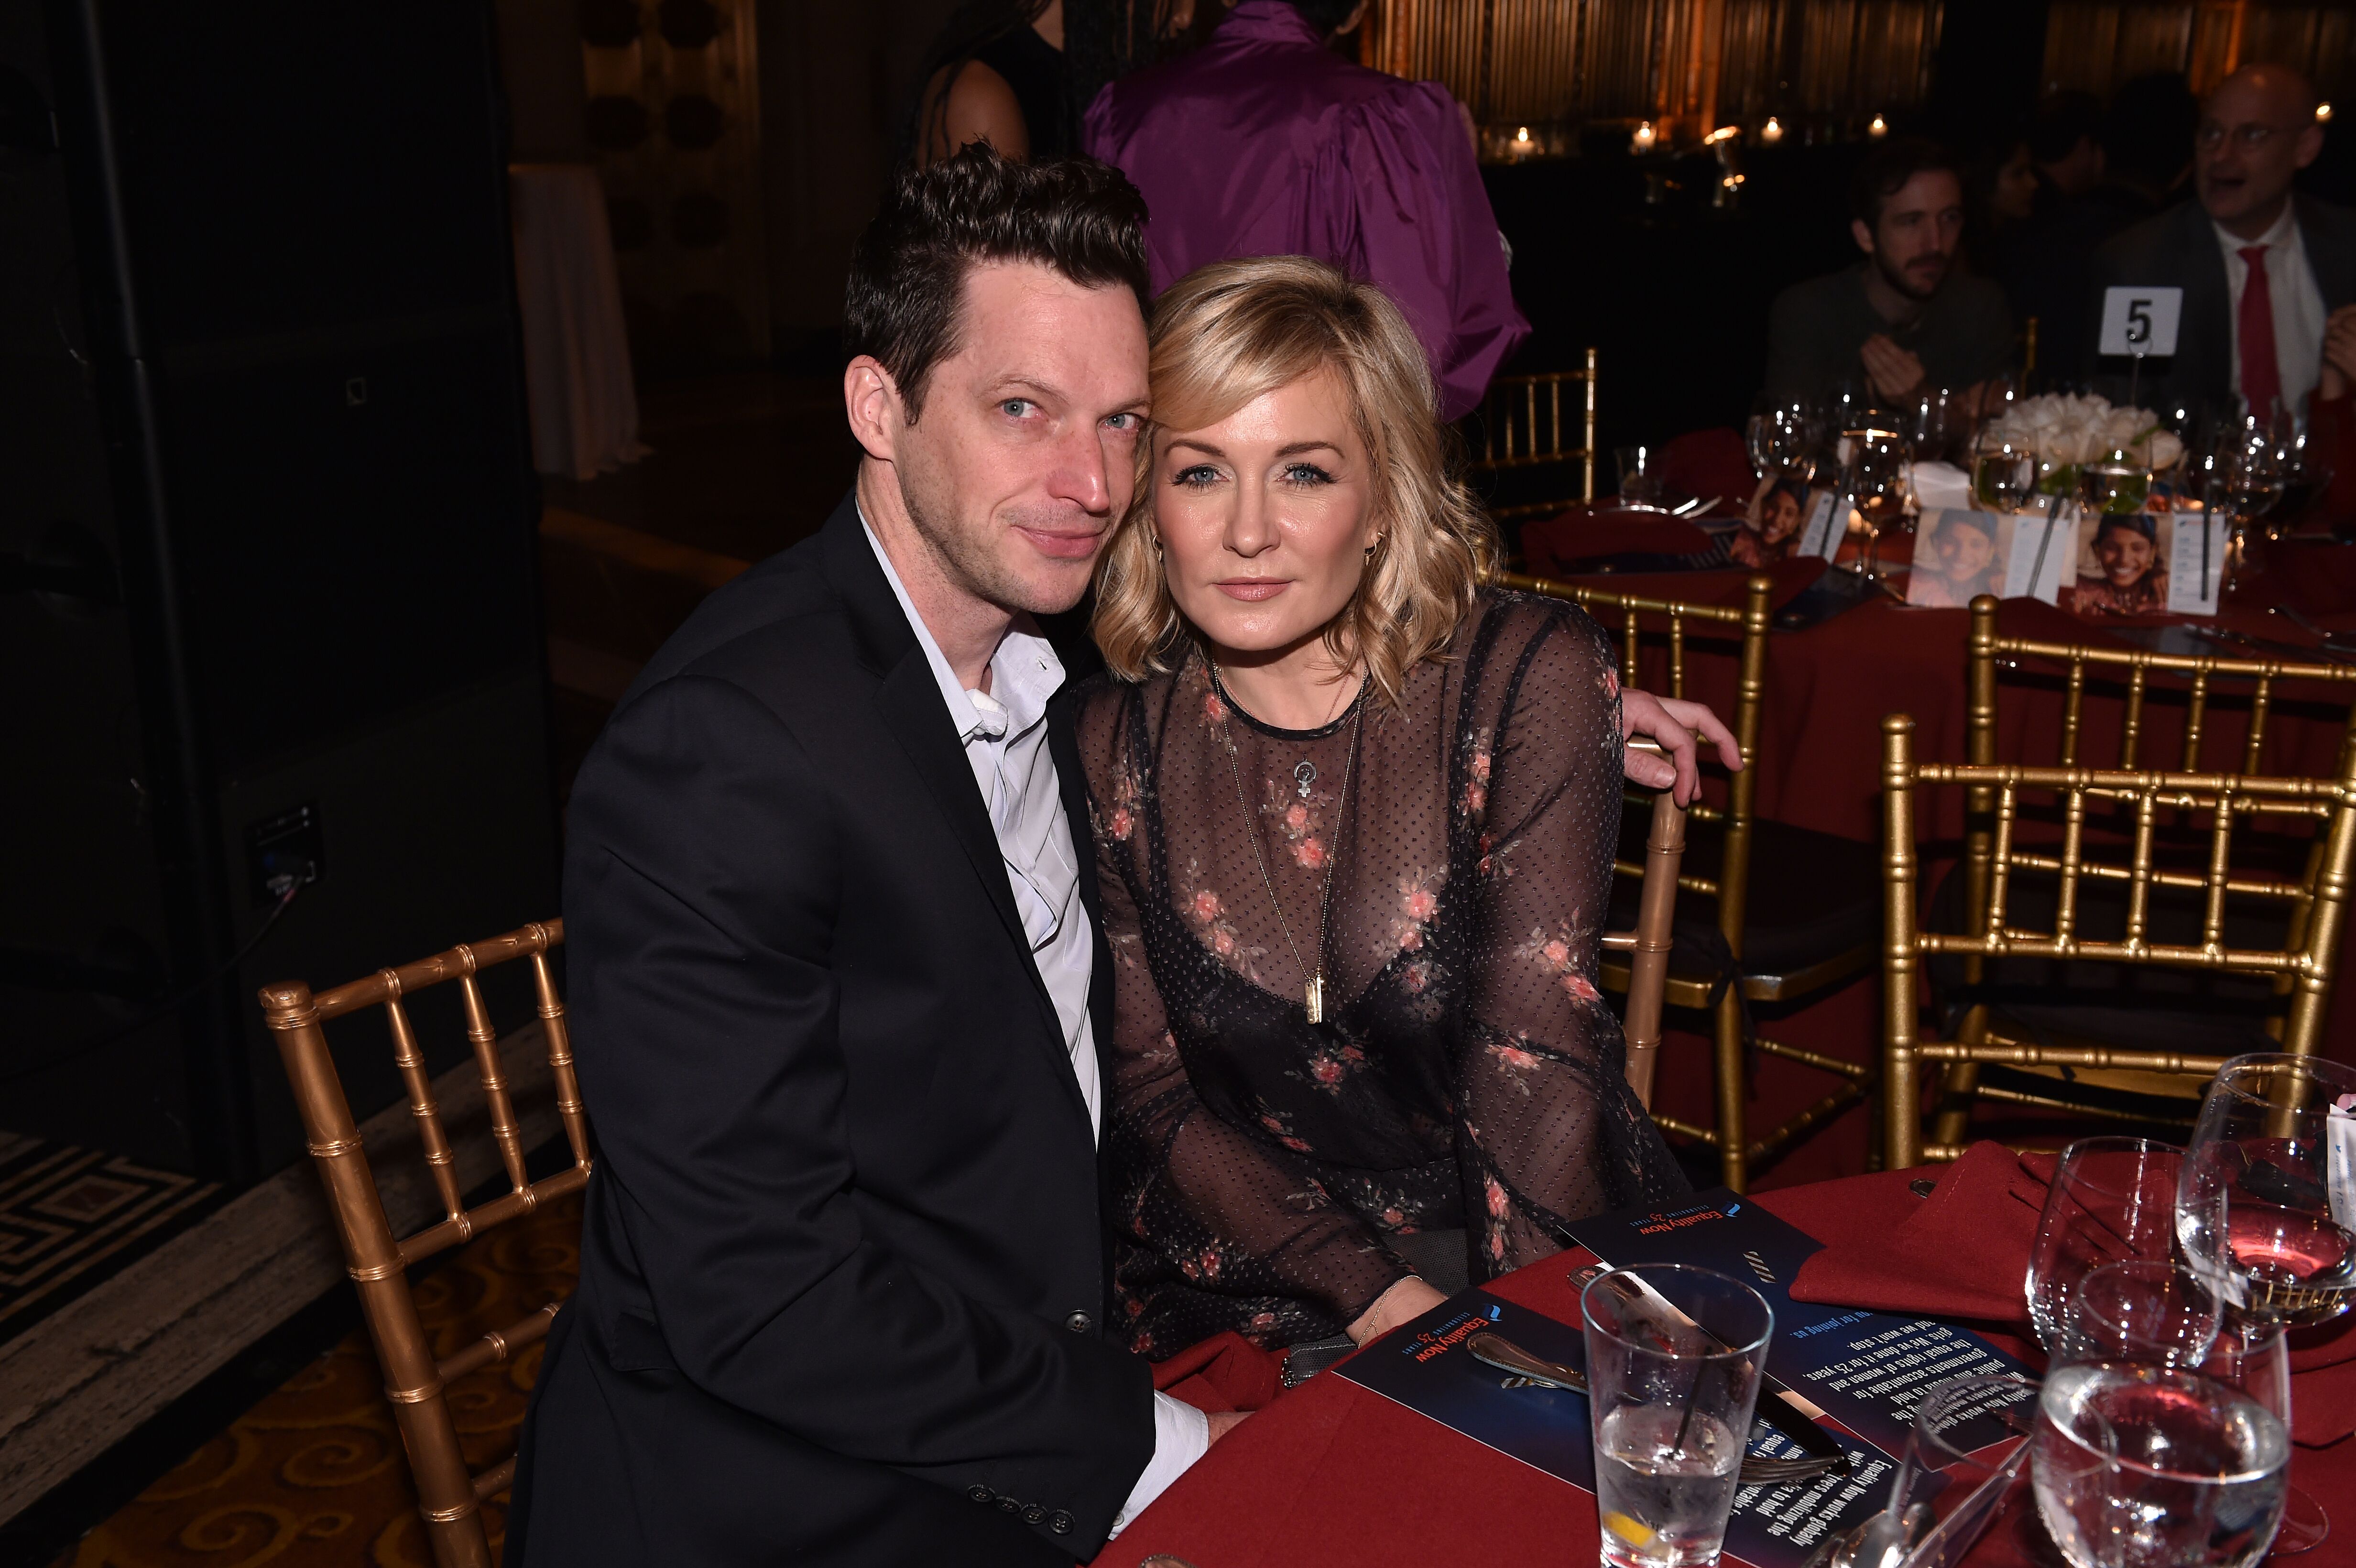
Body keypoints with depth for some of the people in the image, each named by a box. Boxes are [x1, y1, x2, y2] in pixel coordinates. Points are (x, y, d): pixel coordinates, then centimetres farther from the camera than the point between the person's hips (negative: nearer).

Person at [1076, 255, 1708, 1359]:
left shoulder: (1530, 676, -10)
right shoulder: (1110, 741, -4)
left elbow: (1534, 1057, -13)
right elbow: (1152, 1095, -3)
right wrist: (1384, 1300, -14)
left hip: (1547, 1261, 0)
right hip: (1247, 1299, 1)